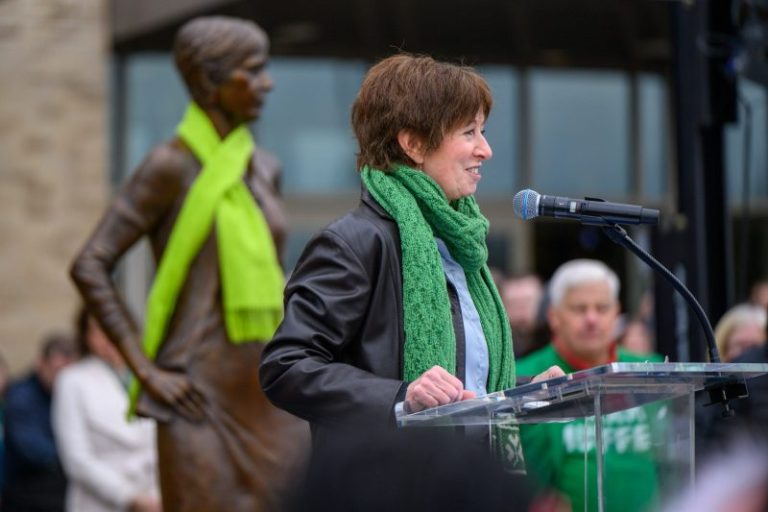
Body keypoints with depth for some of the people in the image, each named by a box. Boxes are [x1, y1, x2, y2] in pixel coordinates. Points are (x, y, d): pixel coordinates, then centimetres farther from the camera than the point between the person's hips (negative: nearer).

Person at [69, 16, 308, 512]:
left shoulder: (264, 168, 12)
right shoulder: (171, 165, -8)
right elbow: (90, 267, -11)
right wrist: (148, 372, -13)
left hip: (268, 395, 6)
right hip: (200, 397, -6)